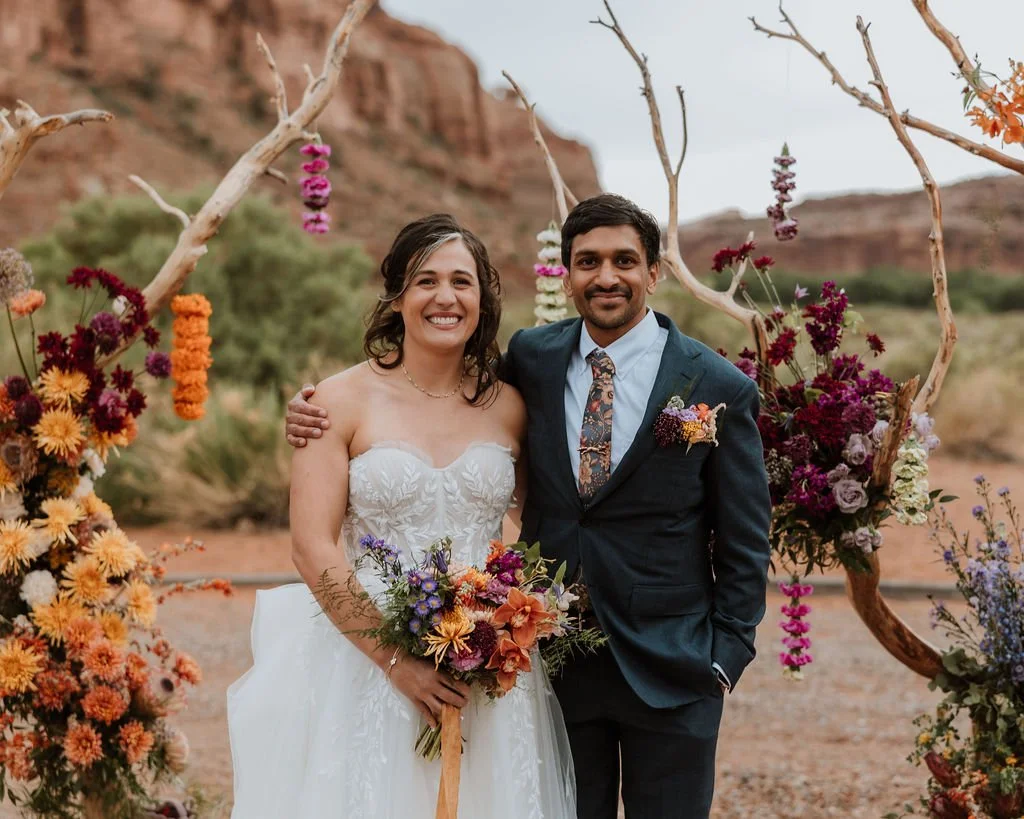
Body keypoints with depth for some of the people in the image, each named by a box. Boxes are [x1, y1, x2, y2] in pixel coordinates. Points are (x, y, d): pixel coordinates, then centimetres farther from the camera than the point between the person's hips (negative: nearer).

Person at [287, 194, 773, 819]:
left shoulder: (720, 389, -6)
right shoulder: (531, 358, 2)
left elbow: (745, 544, -2)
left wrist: (725, 656, -5)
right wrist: (319, 415, -7)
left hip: (670, 671, -3)